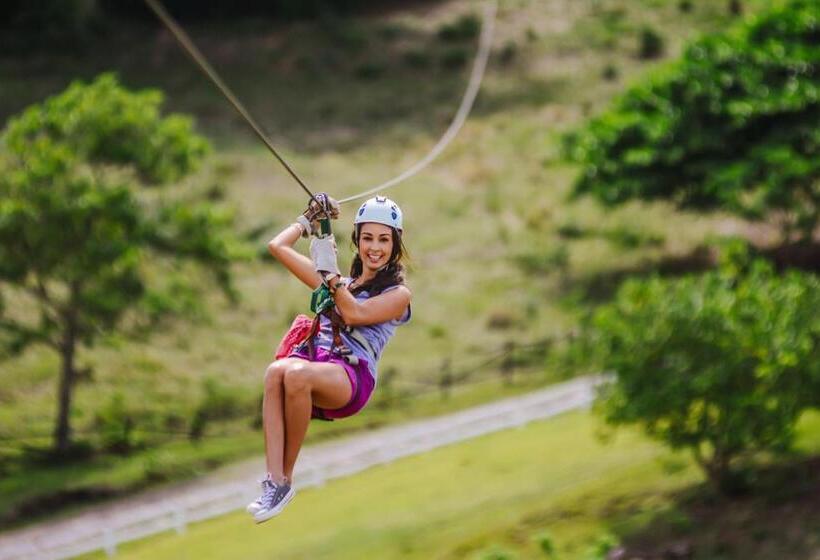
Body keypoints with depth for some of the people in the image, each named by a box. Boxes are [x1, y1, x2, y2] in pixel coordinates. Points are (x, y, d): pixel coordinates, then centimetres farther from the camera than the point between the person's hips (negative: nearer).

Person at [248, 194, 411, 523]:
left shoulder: (398, 295, 14)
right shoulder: (338, 282, 28)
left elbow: (354, 314, -6)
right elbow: (278, 247, 30)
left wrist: (329, 271, -4)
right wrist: (311, 218, 34)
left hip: (352, 376, -4)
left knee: (297, 374, -38)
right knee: (276, 371, -35)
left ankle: (285, 477, -26)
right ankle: (274, 481, -44)